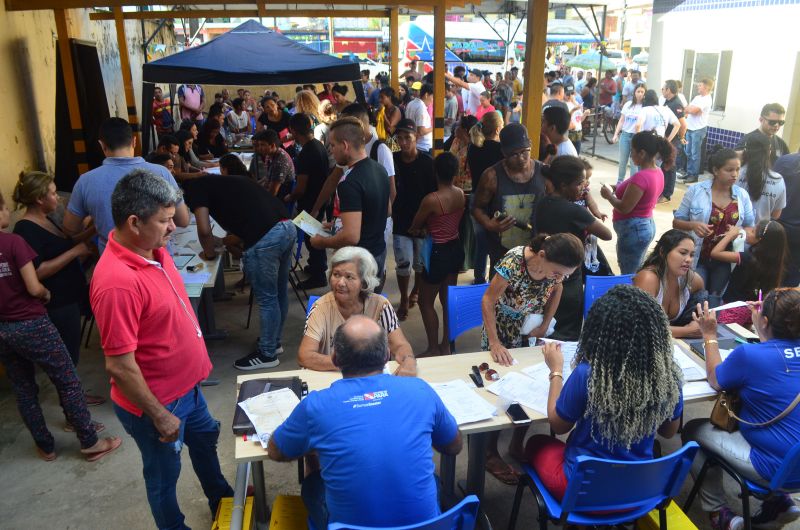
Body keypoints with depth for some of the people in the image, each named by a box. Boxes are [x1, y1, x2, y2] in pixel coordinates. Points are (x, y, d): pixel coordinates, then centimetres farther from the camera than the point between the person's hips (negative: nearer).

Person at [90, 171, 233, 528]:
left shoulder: (153, 249, -6)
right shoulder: (118, 282, -34)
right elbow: (120, 367, -28)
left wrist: (196, 363, 16)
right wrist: (160, 416, -19)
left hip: (186, 386, 9)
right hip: (157, 403, -9)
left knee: (205, 439, 30)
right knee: (164, 475, 16)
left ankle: (221, 500, 57)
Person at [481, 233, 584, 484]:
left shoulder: (556, 264, -18)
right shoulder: (513, 263, -34)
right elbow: (488, 301, -24)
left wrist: (545, 326, -3)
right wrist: (494, 344, -26)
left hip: (531, 333, 5)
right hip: (502, 331, -5)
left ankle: (517, 446, 27)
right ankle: (491, 454, 16)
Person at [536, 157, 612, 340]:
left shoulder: (543, 204, -1)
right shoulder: (575, 211, -22)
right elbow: (607, 234, -10)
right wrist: (589, 215, 4)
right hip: (568, 285, -7)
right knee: (567, 338, 8)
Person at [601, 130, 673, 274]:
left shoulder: (641, 177, -25)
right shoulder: (658, 172, 4)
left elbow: (624, 208, -23)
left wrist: (609, 195, -7)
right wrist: (619, 189, 7)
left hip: (633, 230, -10)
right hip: (647, 225, 10)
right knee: (636, 273, 21)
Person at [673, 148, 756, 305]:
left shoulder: (743, 195, 1)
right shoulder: (695, 191, -7)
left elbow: (750, 227, 9)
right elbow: (676, 222, -2)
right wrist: (692, 225, -23)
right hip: (697, 258, -3)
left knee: (714, 301, 10)